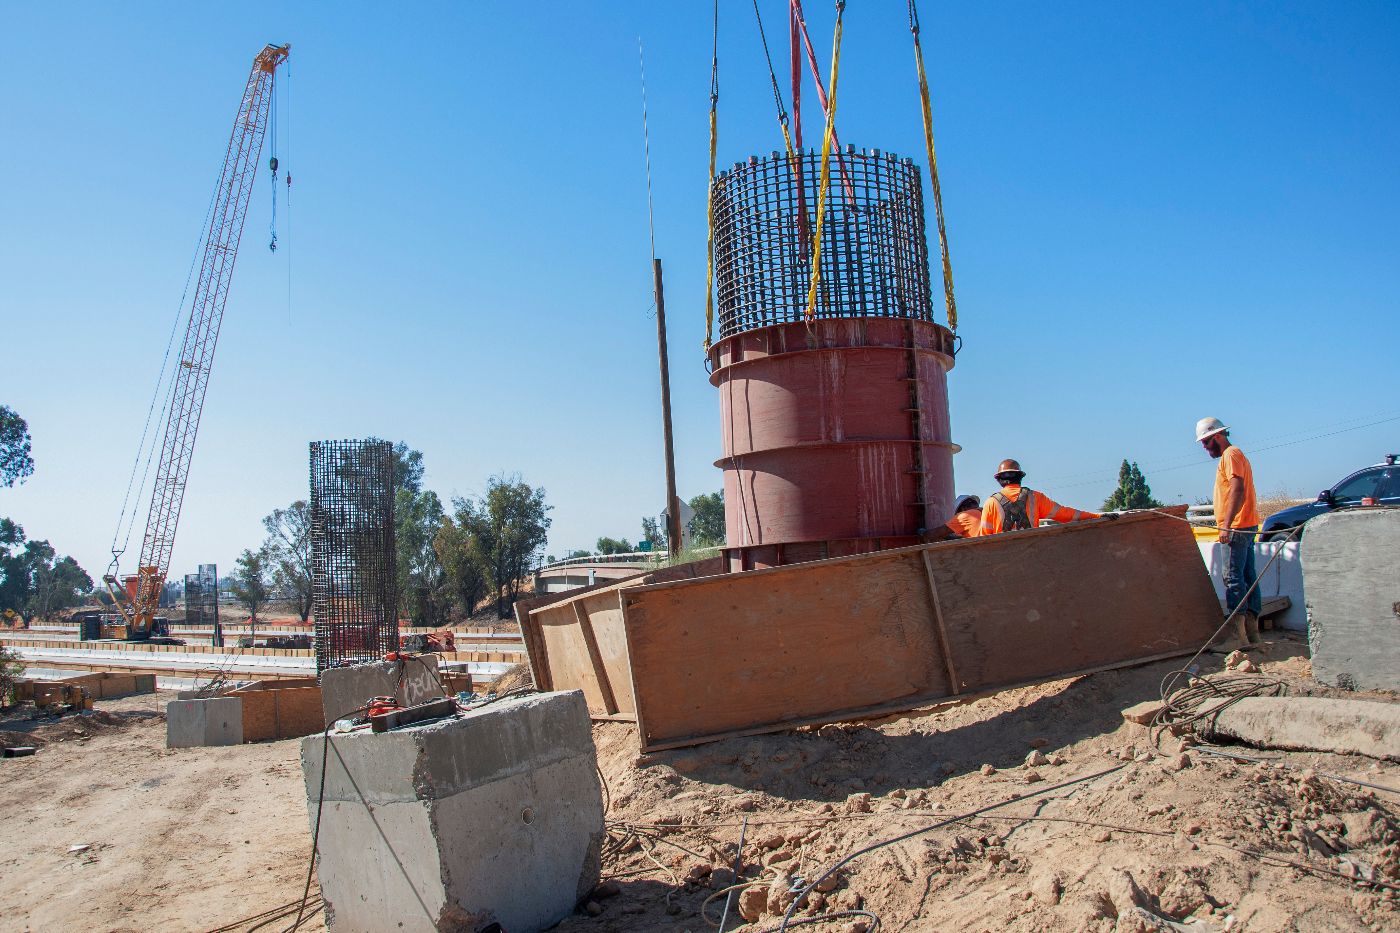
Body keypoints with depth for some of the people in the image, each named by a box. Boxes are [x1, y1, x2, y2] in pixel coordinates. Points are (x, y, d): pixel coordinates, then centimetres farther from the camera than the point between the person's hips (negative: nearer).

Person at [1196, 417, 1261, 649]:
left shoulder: (1231, 454, -9)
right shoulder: (1232, 455, 23)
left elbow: (1237, 490, -20)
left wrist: (1227, 524, -26)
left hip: (1236, 527, -10)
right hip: (1246, 526, 10)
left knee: (1234, 578, -11)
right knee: (1248, 577, 10)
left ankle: (1238, 634, -13)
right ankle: (1252, 632, 14)